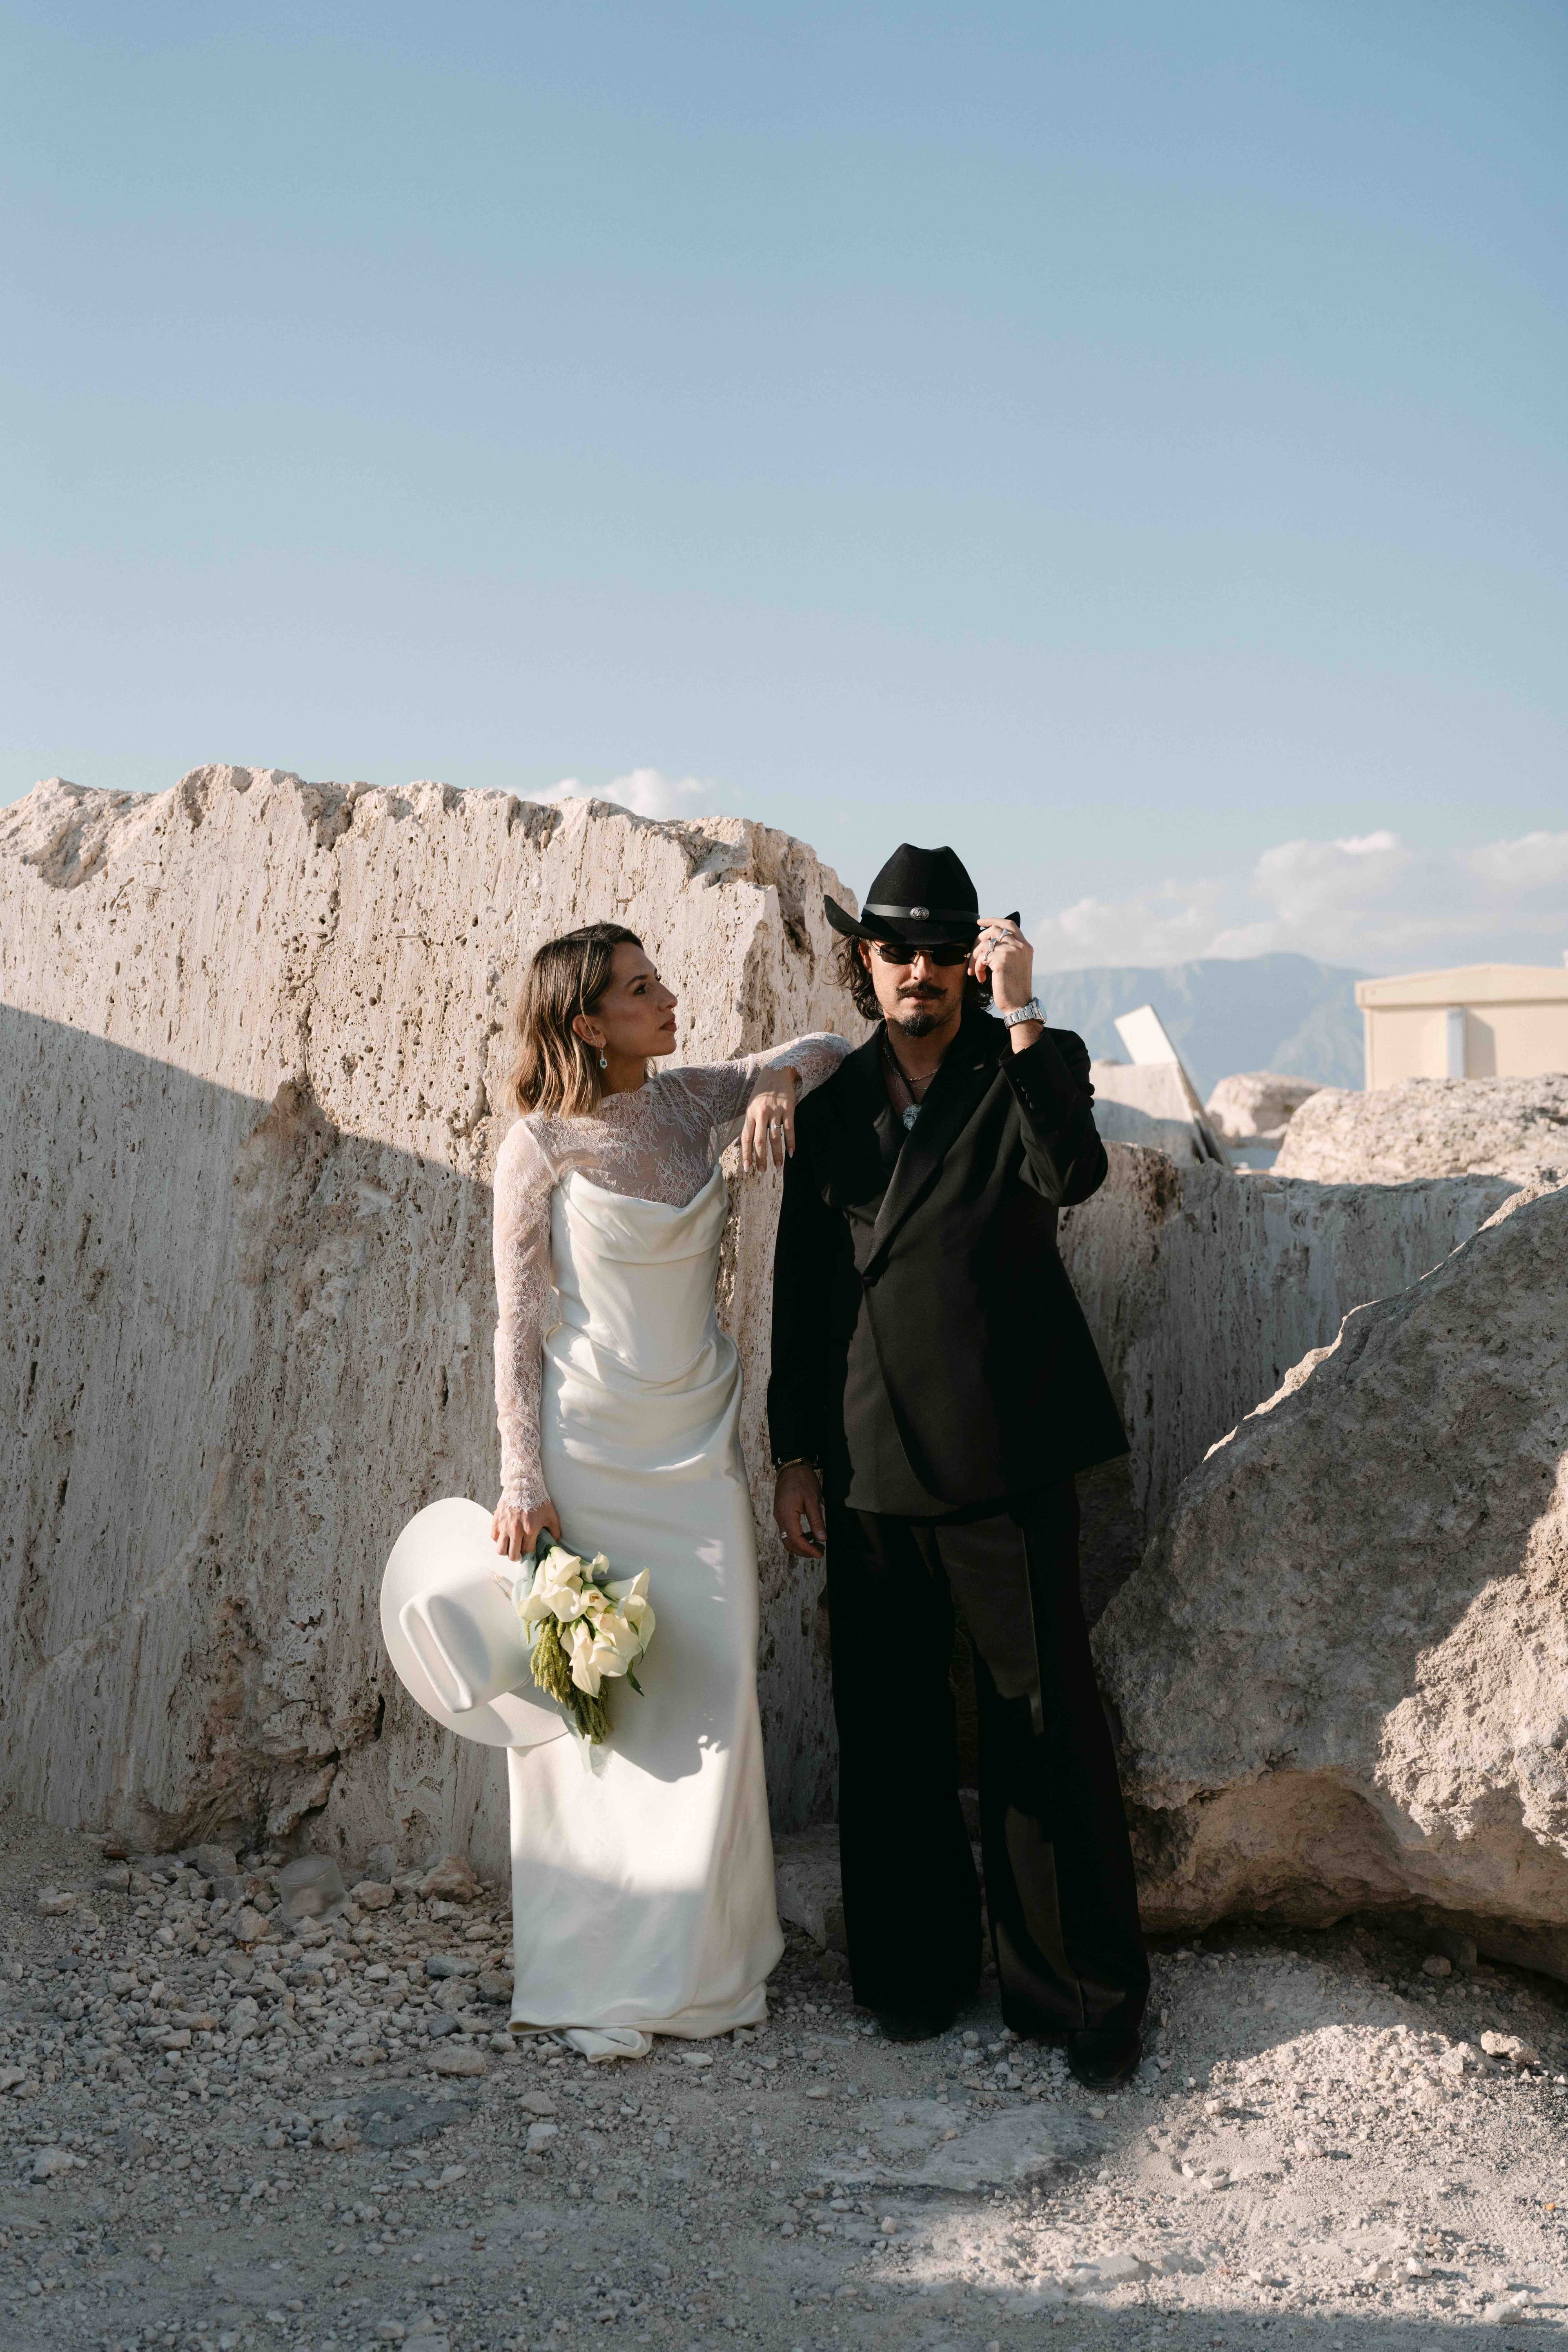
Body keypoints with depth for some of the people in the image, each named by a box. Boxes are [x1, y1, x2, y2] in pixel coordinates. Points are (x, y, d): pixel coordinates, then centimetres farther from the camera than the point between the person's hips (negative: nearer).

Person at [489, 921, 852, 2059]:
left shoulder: (690, 1102, 4)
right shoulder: (542, 1145, -8)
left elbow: (829, 1050, 18)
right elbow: (519, 1324, -7)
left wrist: (778, 1085, -4)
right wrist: (522, 1483, -10)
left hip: (699, 1442, 4)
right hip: (592, 1449, -4)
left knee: (714, 1696, 6)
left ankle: (700, 1957, 22)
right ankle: (596, 1976, 18)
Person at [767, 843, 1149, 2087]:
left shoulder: (1030, 1066, 1)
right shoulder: (832, 1105, 11)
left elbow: (1071, 1173, -22)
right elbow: (802, 1287, 14)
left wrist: (1021, 1016, -23)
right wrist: (794, 1453, 12)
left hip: (1004, 1462, -4)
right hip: (870, 1471, 4)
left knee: (1045, 1725, 1)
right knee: (890, 1734, 13)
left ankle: (1083, 1989, 16)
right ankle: (916, 1966, 29)